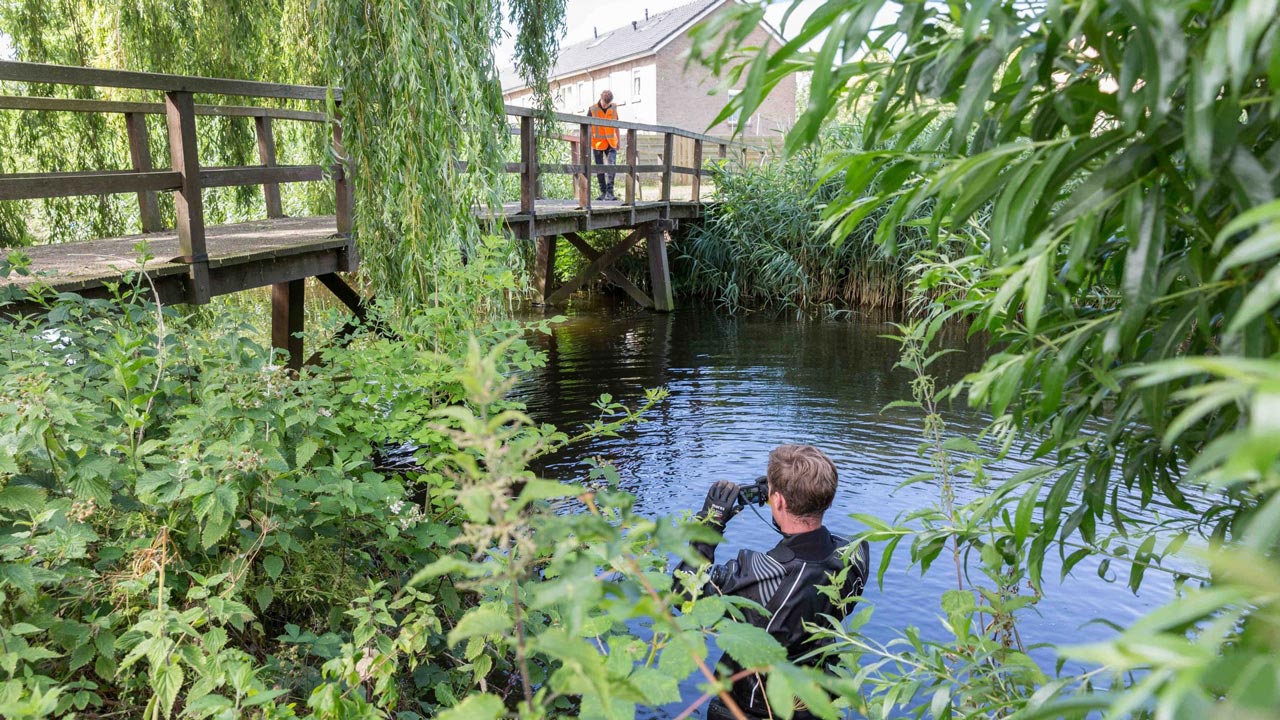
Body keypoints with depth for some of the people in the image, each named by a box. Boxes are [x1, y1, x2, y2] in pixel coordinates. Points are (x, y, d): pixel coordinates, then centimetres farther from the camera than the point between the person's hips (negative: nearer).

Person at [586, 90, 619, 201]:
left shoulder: (614, 108, 4)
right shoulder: (592, 109, -5)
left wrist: (618, 141, 16)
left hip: (611, 143, 1)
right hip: (597, 144, -1)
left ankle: (609, 192, -10)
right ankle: (603, 192, 15)